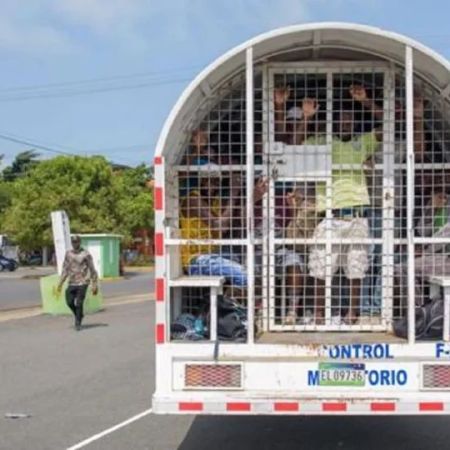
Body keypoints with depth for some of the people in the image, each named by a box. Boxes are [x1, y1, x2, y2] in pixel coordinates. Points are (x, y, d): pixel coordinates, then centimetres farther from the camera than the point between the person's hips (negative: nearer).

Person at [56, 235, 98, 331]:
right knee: (69, 302, 0)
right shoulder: (68, 254, 9)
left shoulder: (86, 254, -5)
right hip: (72, 282, 4)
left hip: (82, 283, -4)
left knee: (79, 303, -7)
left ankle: (78, 323, 7)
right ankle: (79, 315, 28)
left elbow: (92, 270, -3)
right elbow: (65, 269, 14)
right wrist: (60, 283, 9)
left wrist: (95, 285, -5)